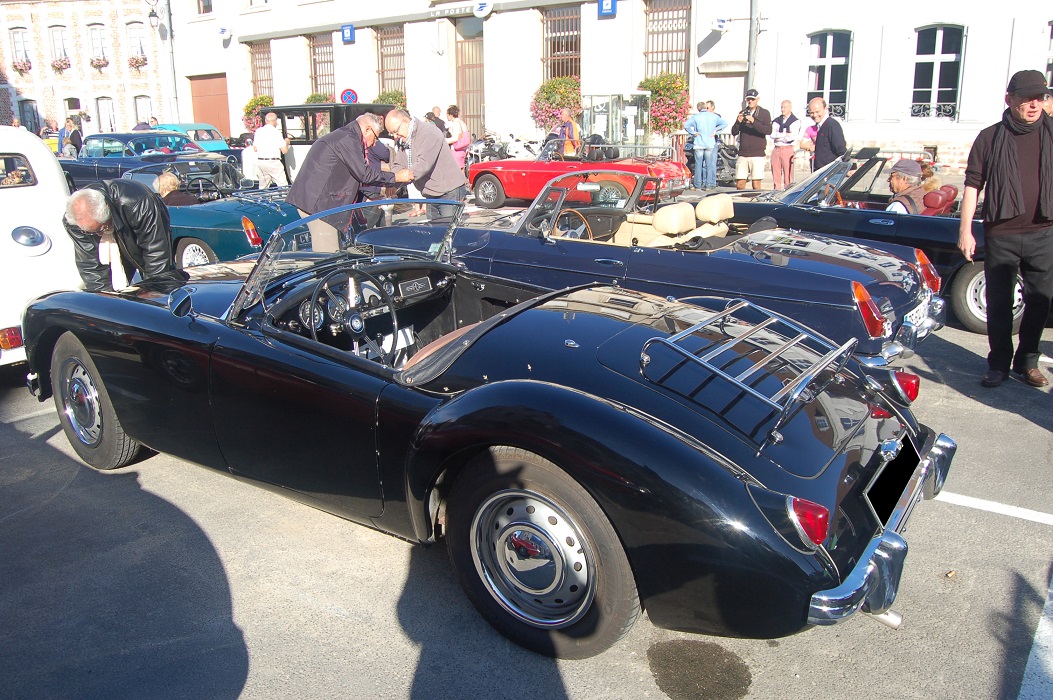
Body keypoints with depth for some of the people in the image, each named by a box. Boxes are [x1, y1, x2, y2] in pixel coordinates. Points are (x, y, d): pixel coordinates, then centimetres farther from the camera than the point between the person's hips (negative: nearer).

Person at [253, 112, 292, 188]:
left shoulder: (258, 131, 8)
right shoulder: (276, 132, -8)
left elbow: (255, 149, 13)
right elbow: (284, 151, -8)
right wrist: (287, 143, 12)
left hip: (260, 161, 6)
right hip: (273, 162, -6)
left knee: (263, 187, 13)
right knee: (283, 186, -5)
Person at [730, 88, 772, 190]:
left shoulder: (764, 113, 5)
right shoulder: (742, 113, 16)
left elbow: (768, 130, -11)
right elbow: (734, 132, 8)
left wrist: (754, 122, -23)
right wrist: (738, 122, -12)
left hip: (757, 154, -3)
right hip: (743, 154, 3)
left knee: (756, 183, -7)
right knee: (740, 183, 0)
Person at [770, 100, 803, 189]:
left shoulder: (795, 121, 1)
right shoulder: (776, 121, 16)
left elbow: (792, 137, -12)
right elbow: (772, 134, 2)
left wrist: (779, 137, -3)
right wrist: (785, 134, -8)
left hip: (788, 149, -5)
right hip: (776, 149, 5)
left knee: (788, 176, -7)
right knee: (776, 176, 4)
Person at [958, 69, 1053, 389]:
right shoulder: (990, 138, 3)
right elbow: (973, 184, 2)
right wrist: (965, 229, -4)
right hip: (1000, 234, -2)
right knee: (999, 302, 5)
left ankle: (1027, 361, 23)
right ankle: (999, 364, 17)